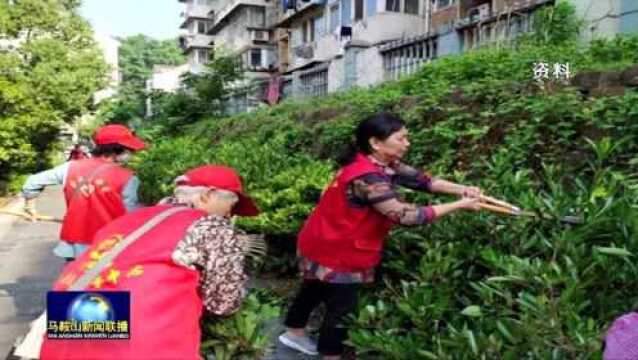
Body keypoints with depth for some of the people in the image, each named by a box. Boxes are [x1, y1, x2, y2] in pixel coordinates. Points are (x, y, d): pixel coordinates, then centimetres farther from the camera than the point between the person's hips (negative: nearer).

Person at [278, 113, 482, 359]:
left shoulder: (384, 163, -4)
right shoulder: (367, 178, -33)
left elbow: (421, 179, -5)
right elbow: (406, 216, -34)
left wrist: (462, 189, -18)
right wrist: (459, 206, -28)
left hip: (331, 245, 10)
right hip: (334, 252, -10)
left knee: (316, 290, 27)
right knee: (342, 305, 7)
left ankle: (294, 333, 49)